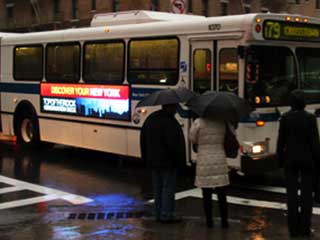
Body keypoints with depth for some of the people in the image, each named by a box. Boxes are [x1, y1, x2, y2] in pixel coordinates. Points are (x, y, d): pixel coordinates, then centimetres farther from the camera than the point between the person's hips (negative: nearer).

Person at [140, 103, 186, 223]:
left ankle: (159, 214, 21)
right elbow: (173, 144, -23)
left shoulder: (150, 119, 9)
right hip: (168, 162, -8)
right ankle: (167, 215, 4)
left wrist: (146, 158, 19)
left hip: (153, 161, 8)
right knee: (168, 188, 0)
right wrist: (179, 161, -13)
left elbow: (143, 139, 14)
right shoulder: (170, 122, -19)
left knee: (157, 188, 14)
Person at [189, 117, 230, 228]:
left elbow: (192, 138, 3)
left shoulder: (198, 122, -9)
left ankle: (209, 221, 10)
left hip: (204, 163, -2)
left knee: (207, 195, 7)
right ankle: (224, 221, 7)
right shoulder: (223, 122, 0)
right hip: (220, 162, 2)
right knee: (222, 195, 7)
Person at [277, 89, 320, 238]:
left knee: (292, 194, 5)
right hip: (307, 159, -1)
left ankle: (293, 228, 7)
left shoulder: (285, 118, -5)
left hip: (290, 159, 1)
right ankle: (305, 228, 7)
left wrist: (280, 158, 8)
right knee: (306, 194, 6)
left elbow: (281, 141, -3)